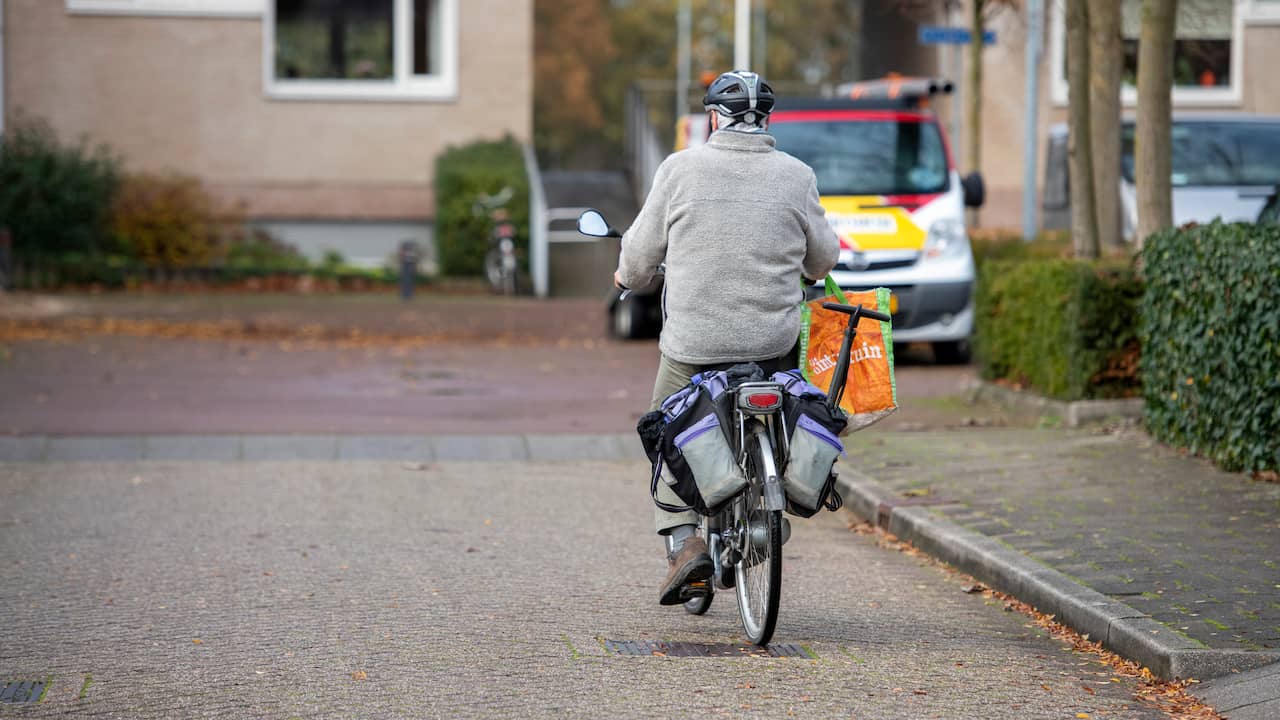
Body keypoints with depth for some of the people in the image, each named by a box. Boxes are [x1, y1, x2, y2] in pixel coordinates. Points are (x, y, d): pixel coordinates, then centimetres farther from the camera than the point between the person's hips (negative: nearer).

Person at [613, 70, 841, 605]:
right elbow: (823, 257, 14)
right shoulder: (796, 176, 2)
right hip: (774, 338, 2)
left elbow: (641, 252, 5)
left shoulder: (680, 169, -3)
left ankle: (683, 539, -2)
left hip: (693, 341, -2)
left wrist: (627, 276, 28)